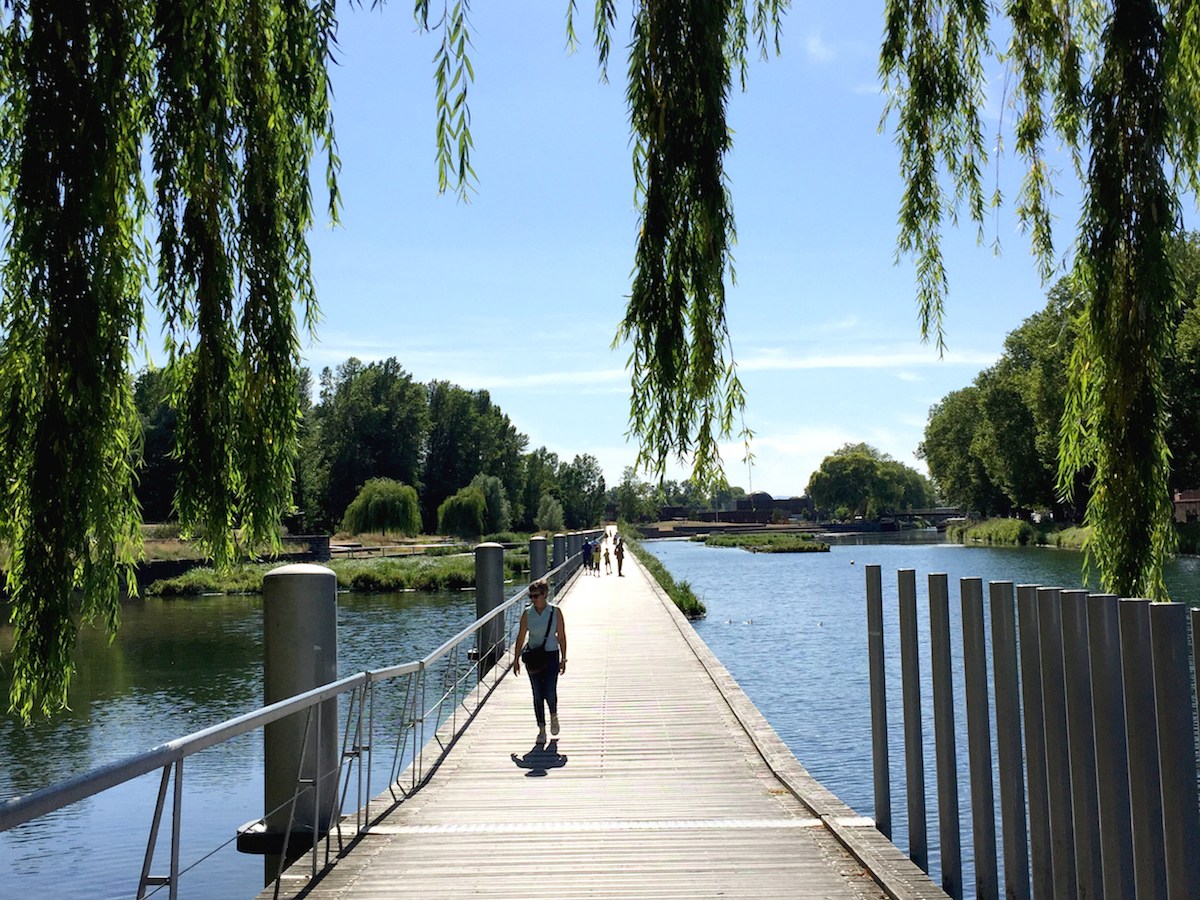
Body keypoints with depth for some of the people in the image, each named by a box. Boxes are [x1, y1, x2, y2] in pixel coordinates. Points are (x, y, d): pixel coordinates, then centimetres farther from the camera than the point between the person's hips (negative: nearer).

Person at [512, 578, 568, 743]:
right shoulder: (527, 613, -1)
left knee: (549, 692, -8)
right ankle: (542, 729, 13)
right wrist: (516, 659, 4)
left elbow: (561, 636, -1)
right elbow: (521, 637, 4)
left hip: (551, 655, -2)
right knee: (537, 695, 3)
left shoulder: (555, 612, -5)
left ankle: (554, 716, 24)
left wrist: (563, 659, -2)